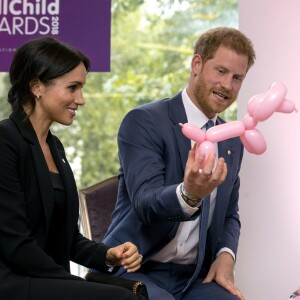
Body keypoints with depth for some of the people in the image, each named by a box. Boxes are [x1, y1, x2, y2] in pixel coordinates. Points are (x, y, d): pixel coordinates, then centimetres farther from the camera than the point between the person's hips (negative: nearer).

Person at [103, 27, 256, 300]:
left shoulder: (233, 143, 12)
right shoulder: (143, 121, -9)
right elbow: (146, 203, -21)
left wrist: (226, 255, -1)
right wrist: (189, 193, -44)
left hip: (195, 277, 6)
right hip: (136, 271, -5)